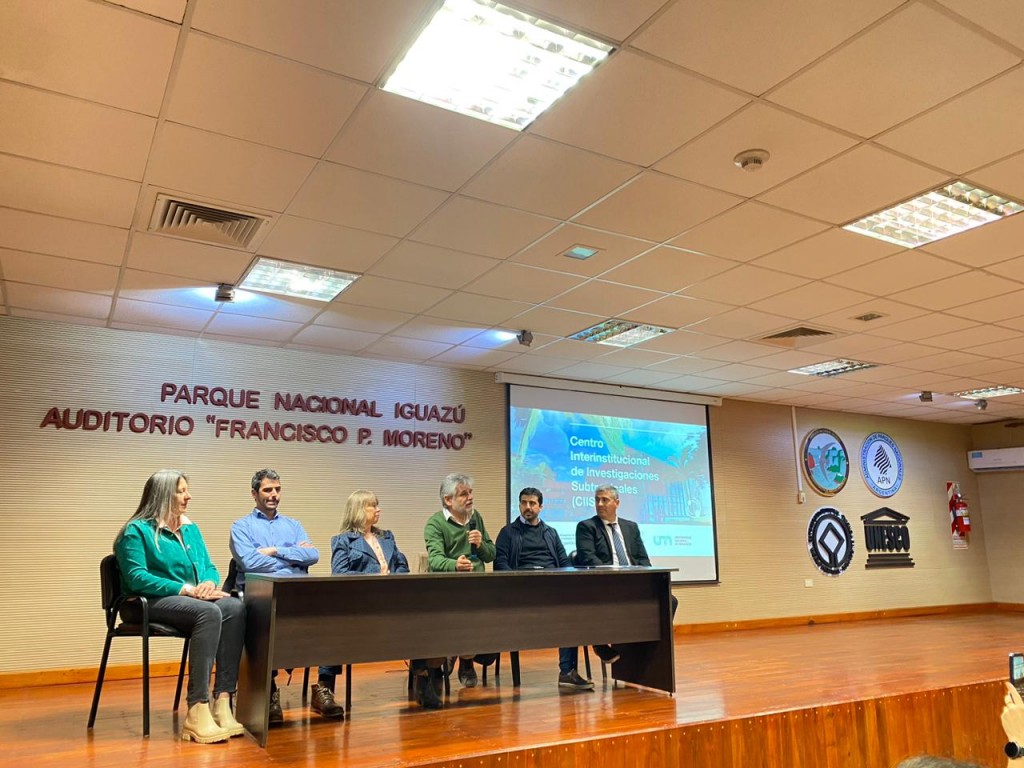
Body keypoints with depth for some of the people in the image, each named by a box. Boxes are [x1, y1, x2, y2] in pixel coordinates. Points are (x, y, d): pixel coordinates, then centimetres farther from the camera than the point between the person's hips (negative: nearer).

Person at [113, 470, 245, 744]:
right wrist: (187, 589, -22)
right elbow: (137, 578, -15)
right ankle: (197, 710, -34)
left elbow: (209, 567, 15)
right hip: (149, 603, -6)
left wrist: (209, 583, -11)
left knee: (234, 607, -27)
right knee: (209, 612, -35)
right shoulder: (137, 530, -4)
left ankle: (222, 701, -30)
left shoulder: (190, 528, 17)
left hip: (194, 600, 6)